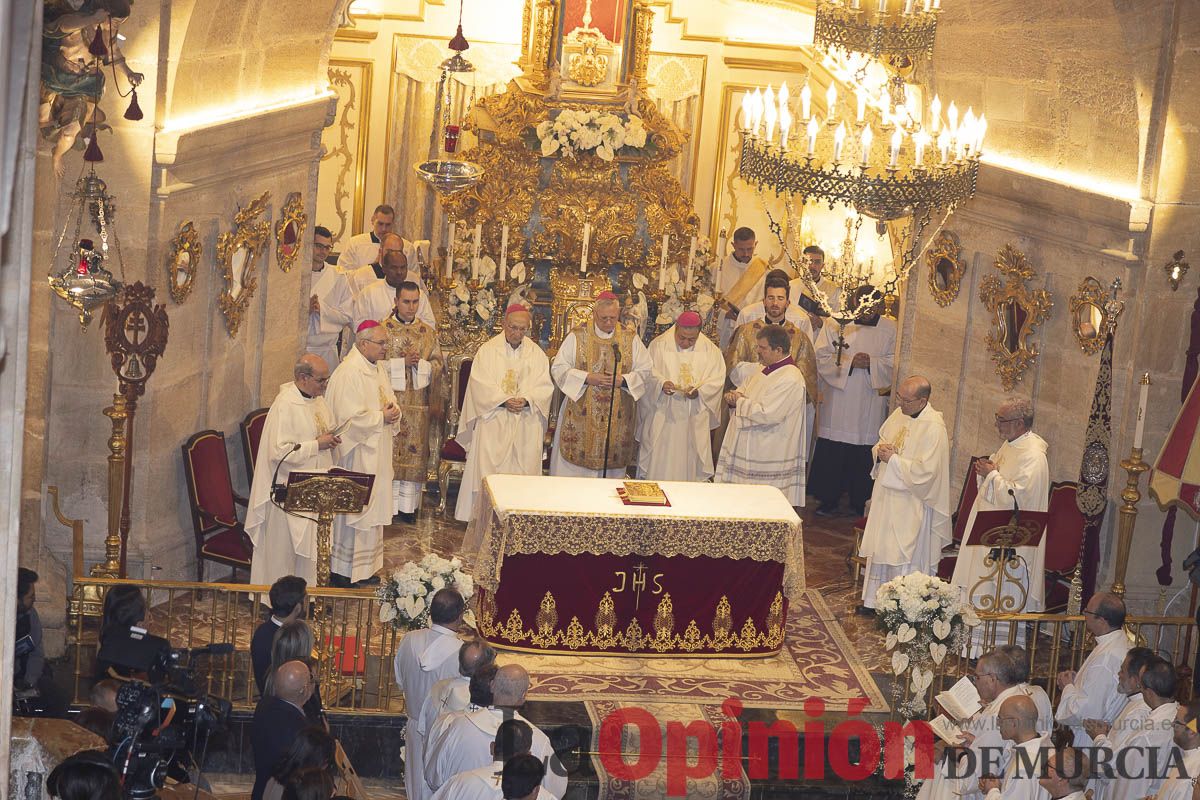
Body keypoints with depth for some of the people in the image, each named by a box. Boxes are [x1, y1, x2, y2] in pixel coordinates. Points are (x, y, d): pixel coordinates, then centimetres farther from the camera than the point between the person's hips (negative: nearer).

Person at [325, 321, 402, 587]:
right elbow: (350, 418, -23)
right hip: (356, 454, -9)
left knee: (373, 511, 13)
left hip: (377, 455, 9)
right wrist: (381, 417, -15)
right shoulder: (348, 373, -18)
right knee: (352, 511, -4)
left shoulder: (378, 368, 11)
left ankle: (366, 567, 22)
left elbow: (389, 401, 20)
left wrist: (393, 412, -3)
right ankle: (344, 572, 3)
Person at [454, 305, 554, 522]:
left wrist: (526, 400, -16)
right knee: (487, 469, -8)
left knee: (523, 471, -3)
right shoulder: (487, 350, 3)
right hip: (493, 421, -2)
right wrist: (503, 401, -18)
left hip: (527, 424, 2)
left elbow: (544, 386, 3)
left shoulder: (537, 354, 10)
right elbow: (480, 384, -5)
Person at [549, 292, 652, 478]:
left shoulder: (630, 339, 5)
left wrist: (623, 380, -14)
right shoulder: (577, 337, -1)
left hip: (616, 418, 1)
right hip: (581, 413, -1)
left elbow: (644, 370, 5)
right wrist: (586, 378, -15)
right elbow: (558, 368, -2)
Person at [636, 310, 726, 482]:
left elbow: (717, 379, 1)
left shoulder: (710, 350, 4)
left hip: (695, 418, 1)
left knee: (690, 464, 2)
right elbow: (648, 373, -2)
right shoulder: (659, 345, 0)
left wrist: (699, 390, -17)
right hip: (662, 415, -1)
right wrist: (661, 384, -23)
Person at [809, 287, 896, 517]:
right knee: (831, 453, 0)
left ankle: (860, 502, 13)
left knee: (864, 453, 1)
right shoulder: (835, 325, 2)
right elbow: (822, 358, -4)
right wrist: (850, 362, -17)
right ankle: (829, 500, 11)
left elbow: (895, 361, 2)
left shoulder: (890, 329, 6)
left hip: (871, 404, 0)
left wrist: (871, 363, -15)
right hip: (838, 401, 0)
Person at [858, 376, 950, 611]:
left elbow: (925, 471, -24)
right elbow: (880, 443, 19)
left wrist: (893, 459, -18)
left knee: (904, 557, -1)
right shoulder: (899, 414, 6)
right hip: (887, 495, 8)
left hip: (910, 505, -8)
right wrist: (880, 450, -4)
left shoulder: (934, 428, -20)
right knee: (880, 550, 16)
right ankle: (875, 599, 28)